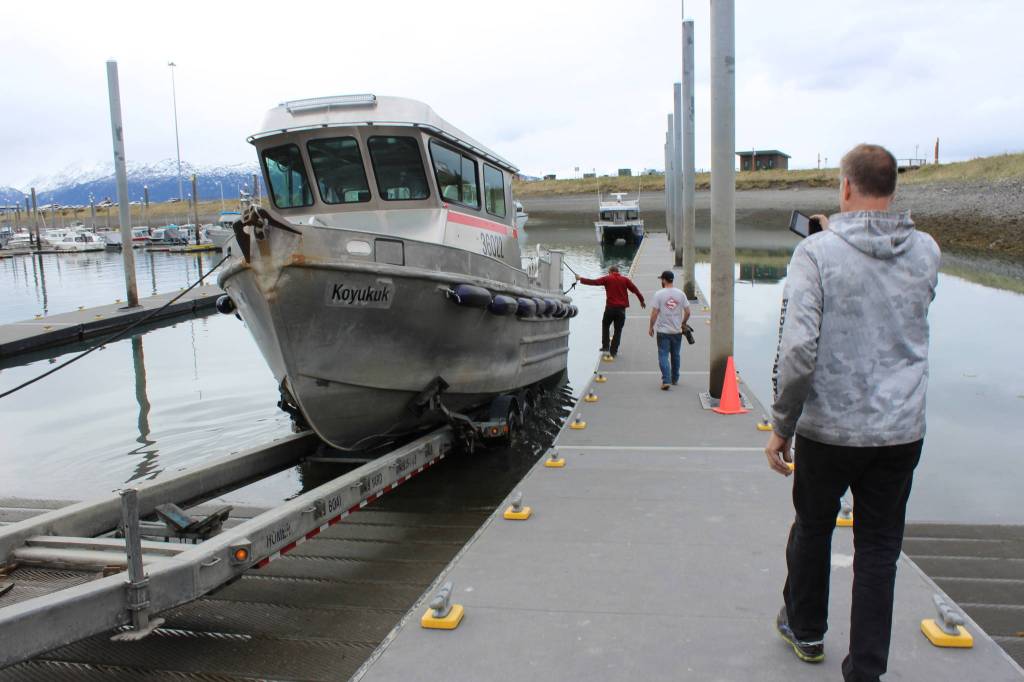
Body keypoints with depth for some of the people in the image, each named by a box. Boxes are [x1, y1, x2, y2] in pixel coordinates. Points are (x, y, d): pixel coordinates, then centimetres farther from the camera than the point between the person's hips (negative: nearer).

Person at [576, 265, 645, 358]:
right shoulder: (625, 279, 5)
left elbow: (593, 282, -5)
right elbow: (635, 290, 6)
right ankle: (613, 351, 9)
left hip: (610, 307, -1)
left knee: (605, 326, 21)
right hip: (621, 309, 1)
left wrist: (580, 279, 4)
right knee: (618, 330, 9)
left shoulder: (607, 279, 0)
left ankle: (605, 346, 15)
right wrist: (642, 301, 17)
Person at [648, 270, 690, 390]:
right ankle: (675, 379, 28)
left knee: (663, 355, -1)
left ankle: (666, 380, -13)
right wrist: (683, 323, 18)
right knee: (675, 355, 17)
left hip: (663, 331, -4)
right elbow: (687, 312, 1)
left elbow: (654, 313, -12)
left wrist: (651, 327, 1)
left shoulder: (659, 294, -11)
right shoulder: (680, 294, -1)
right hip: (677, 331, 4)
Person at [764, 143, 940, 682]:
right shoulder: (926, 252, 0)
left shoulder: (817, 252, -14)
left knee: (812, 527, 20)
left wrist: (781, 425, -10)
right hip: (902, 431, 3)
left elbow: (798, 349, -21)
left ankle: (806, 630, 41)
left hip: (829, 429, -2)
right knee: (879, 548, 13)